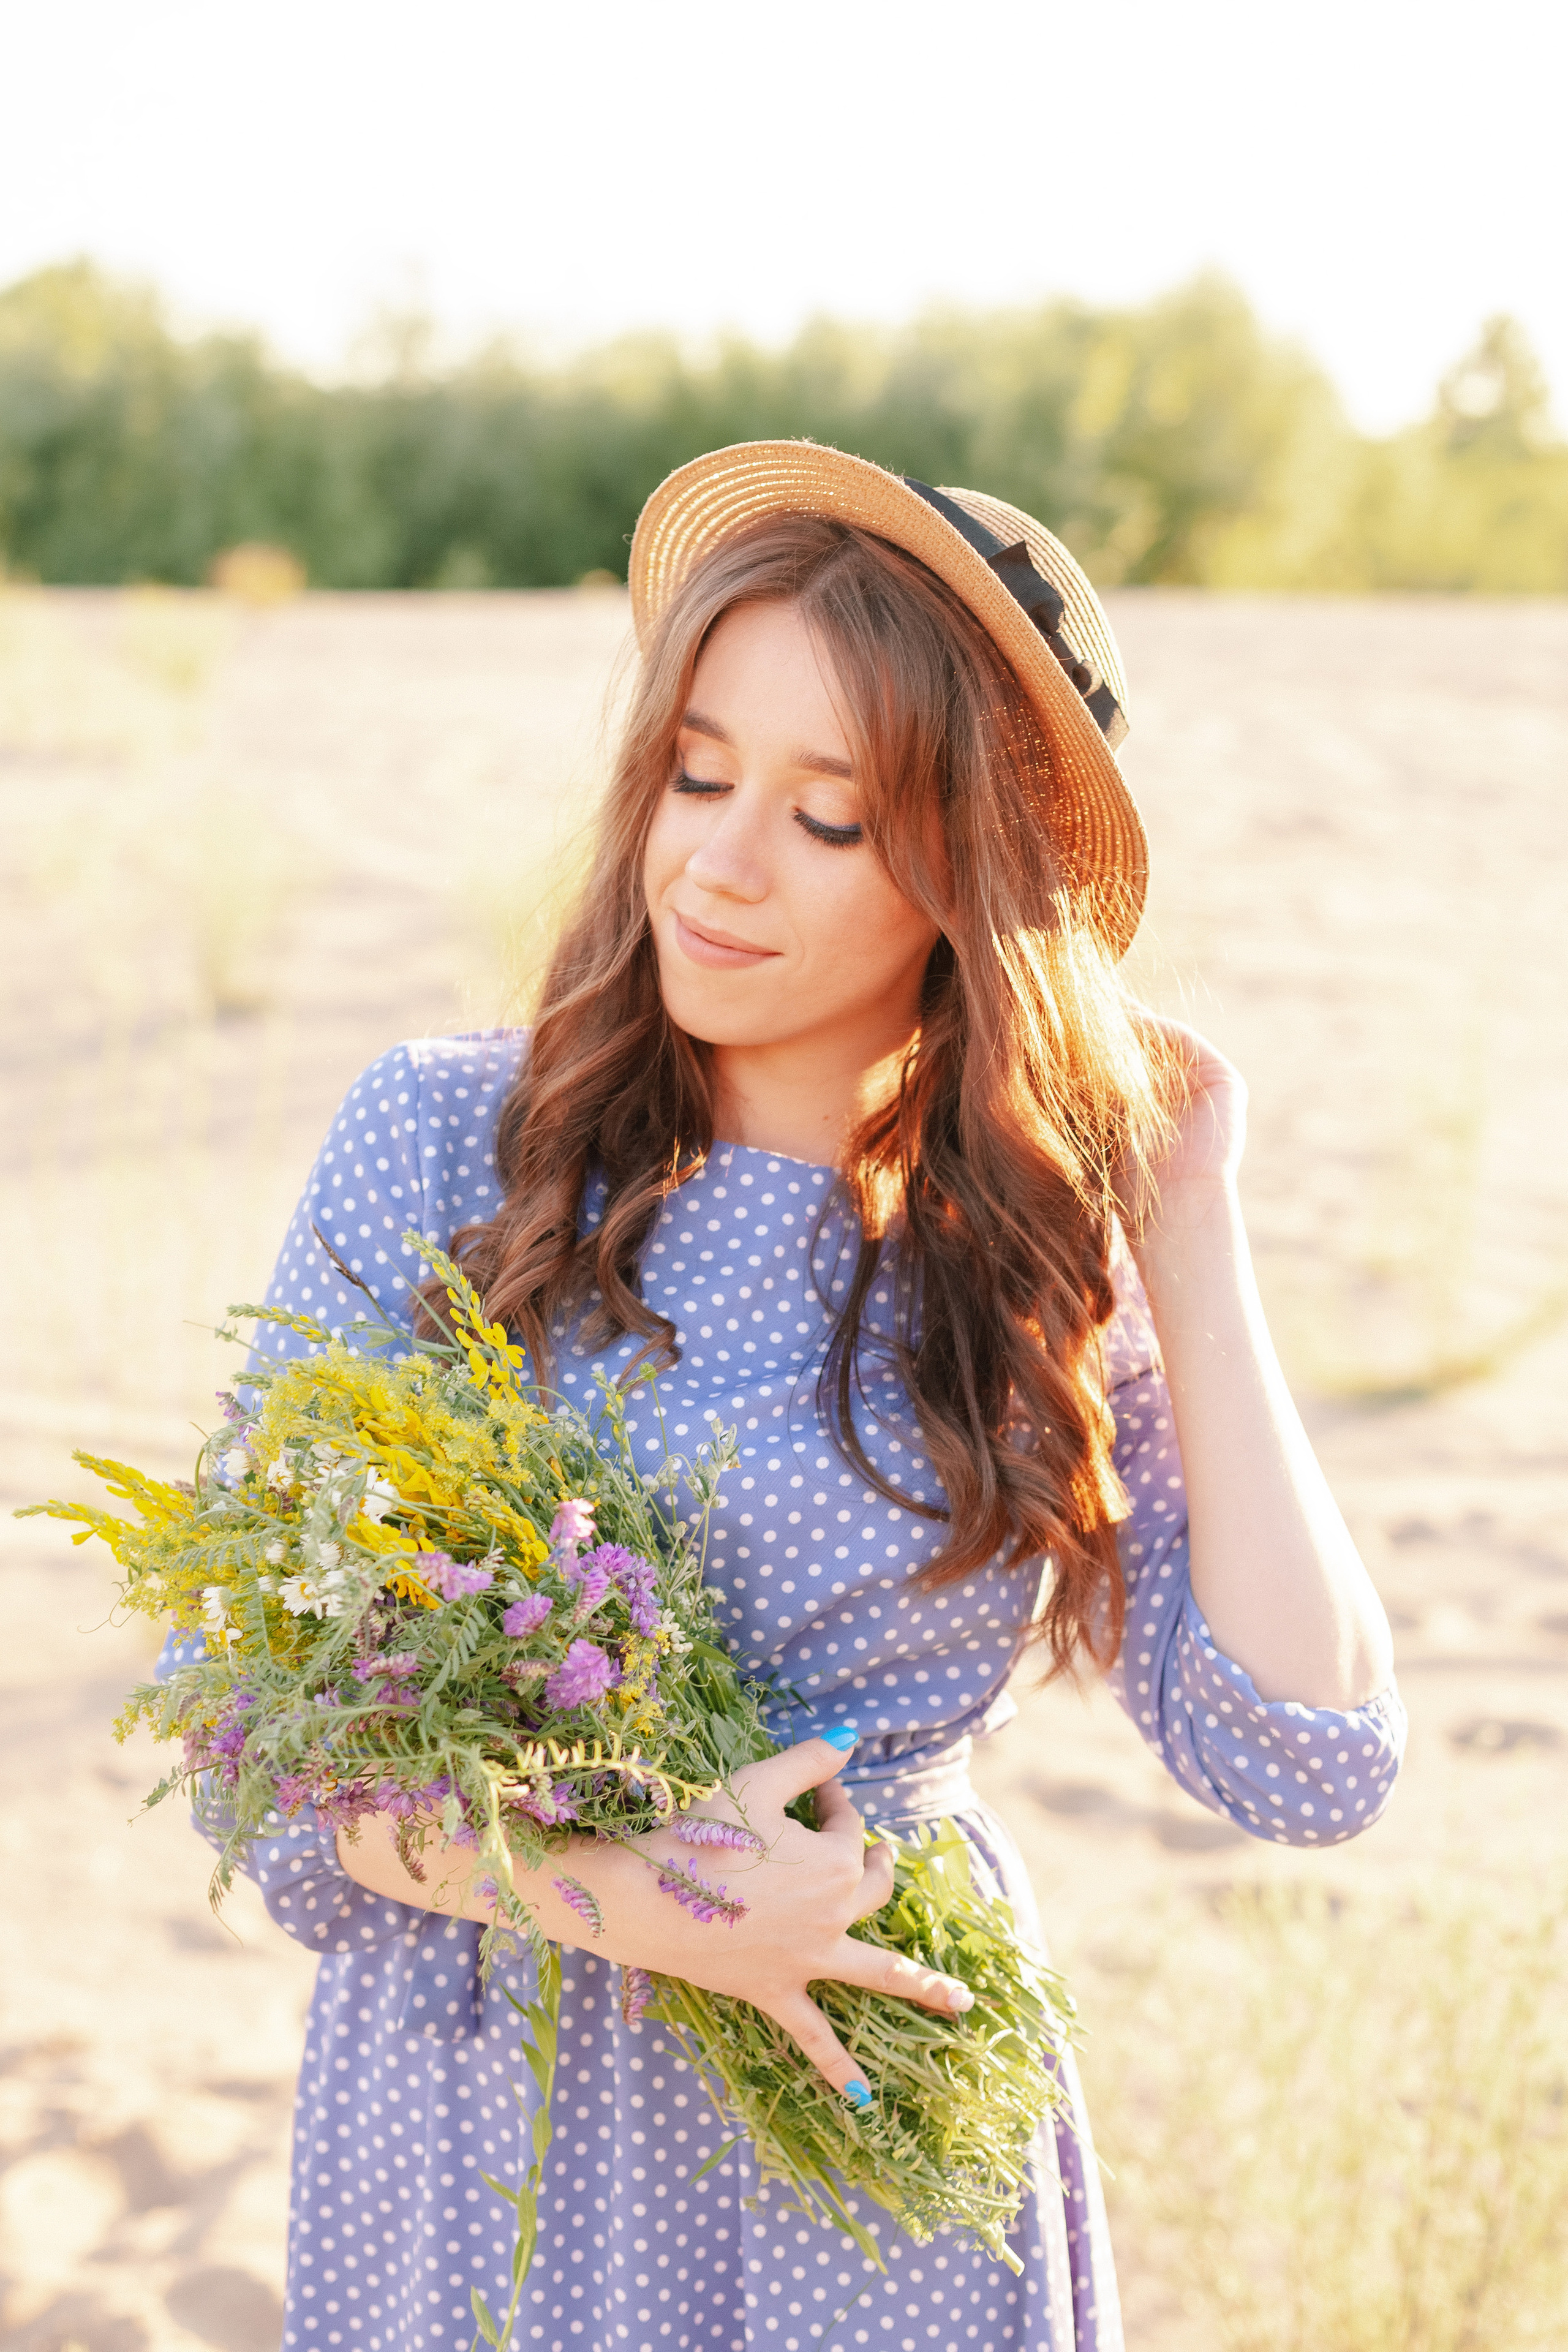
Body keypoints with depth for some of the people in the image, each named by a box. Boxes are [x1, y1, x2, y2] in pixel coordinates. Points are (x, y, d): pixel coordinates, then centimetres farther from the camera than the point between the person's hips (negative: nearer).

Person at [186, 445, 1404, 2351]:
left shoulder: (1042, 1250, -3)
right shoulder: (439, 1144, -7)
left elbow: (1307, 1764, -11)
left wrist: (1189, 1236, -10)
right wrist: (615, 1891, -21)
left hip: (893, 2152, 1)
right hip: (491, 2119, -1)